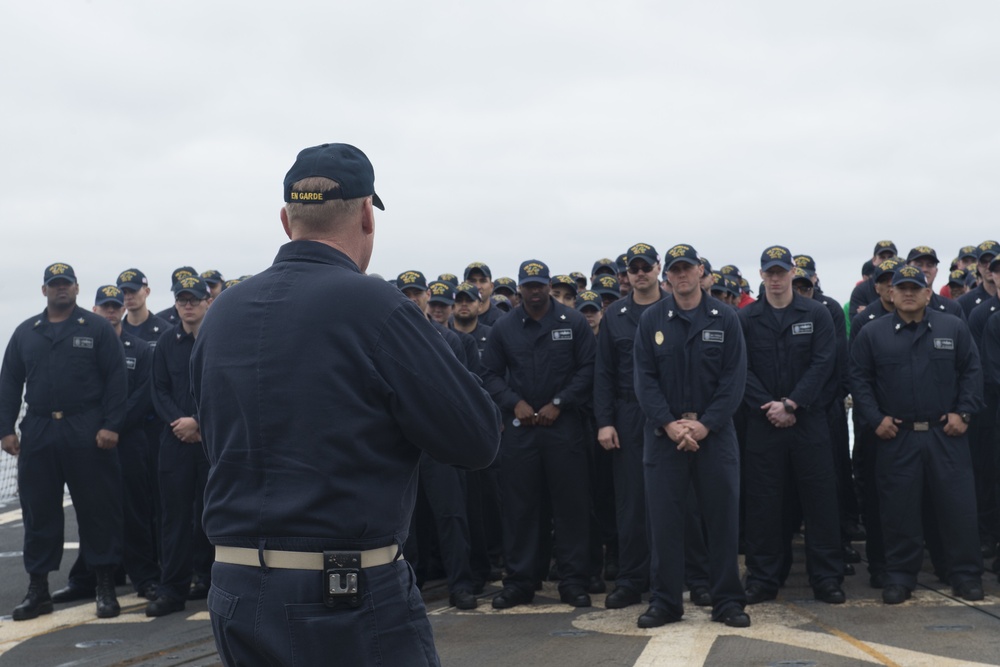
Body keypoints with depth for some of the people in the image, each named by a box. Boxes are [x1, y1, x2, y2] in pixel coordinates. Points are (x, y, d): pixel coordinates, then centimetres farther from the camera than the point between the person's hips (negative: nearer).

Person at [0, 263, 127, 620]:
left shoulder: (97, 328, 2)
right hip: (38, 433, 3)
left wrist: (111, 426, -10)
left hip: (88, 434, -3)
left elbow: (116, 378, -2)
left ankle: (106, 587, 9)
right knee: (38, 511, 6)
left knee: (98, 510, 0)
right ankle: (38, 589, 16)